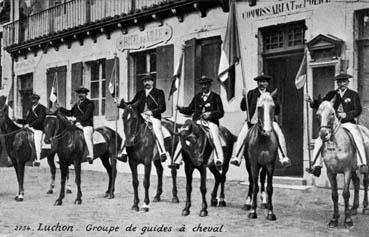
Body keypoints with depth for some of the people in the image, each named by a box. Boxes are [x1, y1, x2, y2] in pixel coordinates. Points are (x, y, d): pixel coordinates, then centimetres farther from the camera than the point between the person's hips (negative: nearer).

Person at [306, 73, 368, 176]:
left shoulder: (354, 95, 5)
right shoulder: (332, 94, 12)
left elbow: (358, 110, -2)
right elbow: (321, 103, 6)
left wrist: (346, 115, -19)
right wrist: (312, 102, -15)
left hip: (349, 123, -3)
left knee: (358, 139, -29)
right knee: (319, 141, -12)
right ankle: (316, 166, -9)